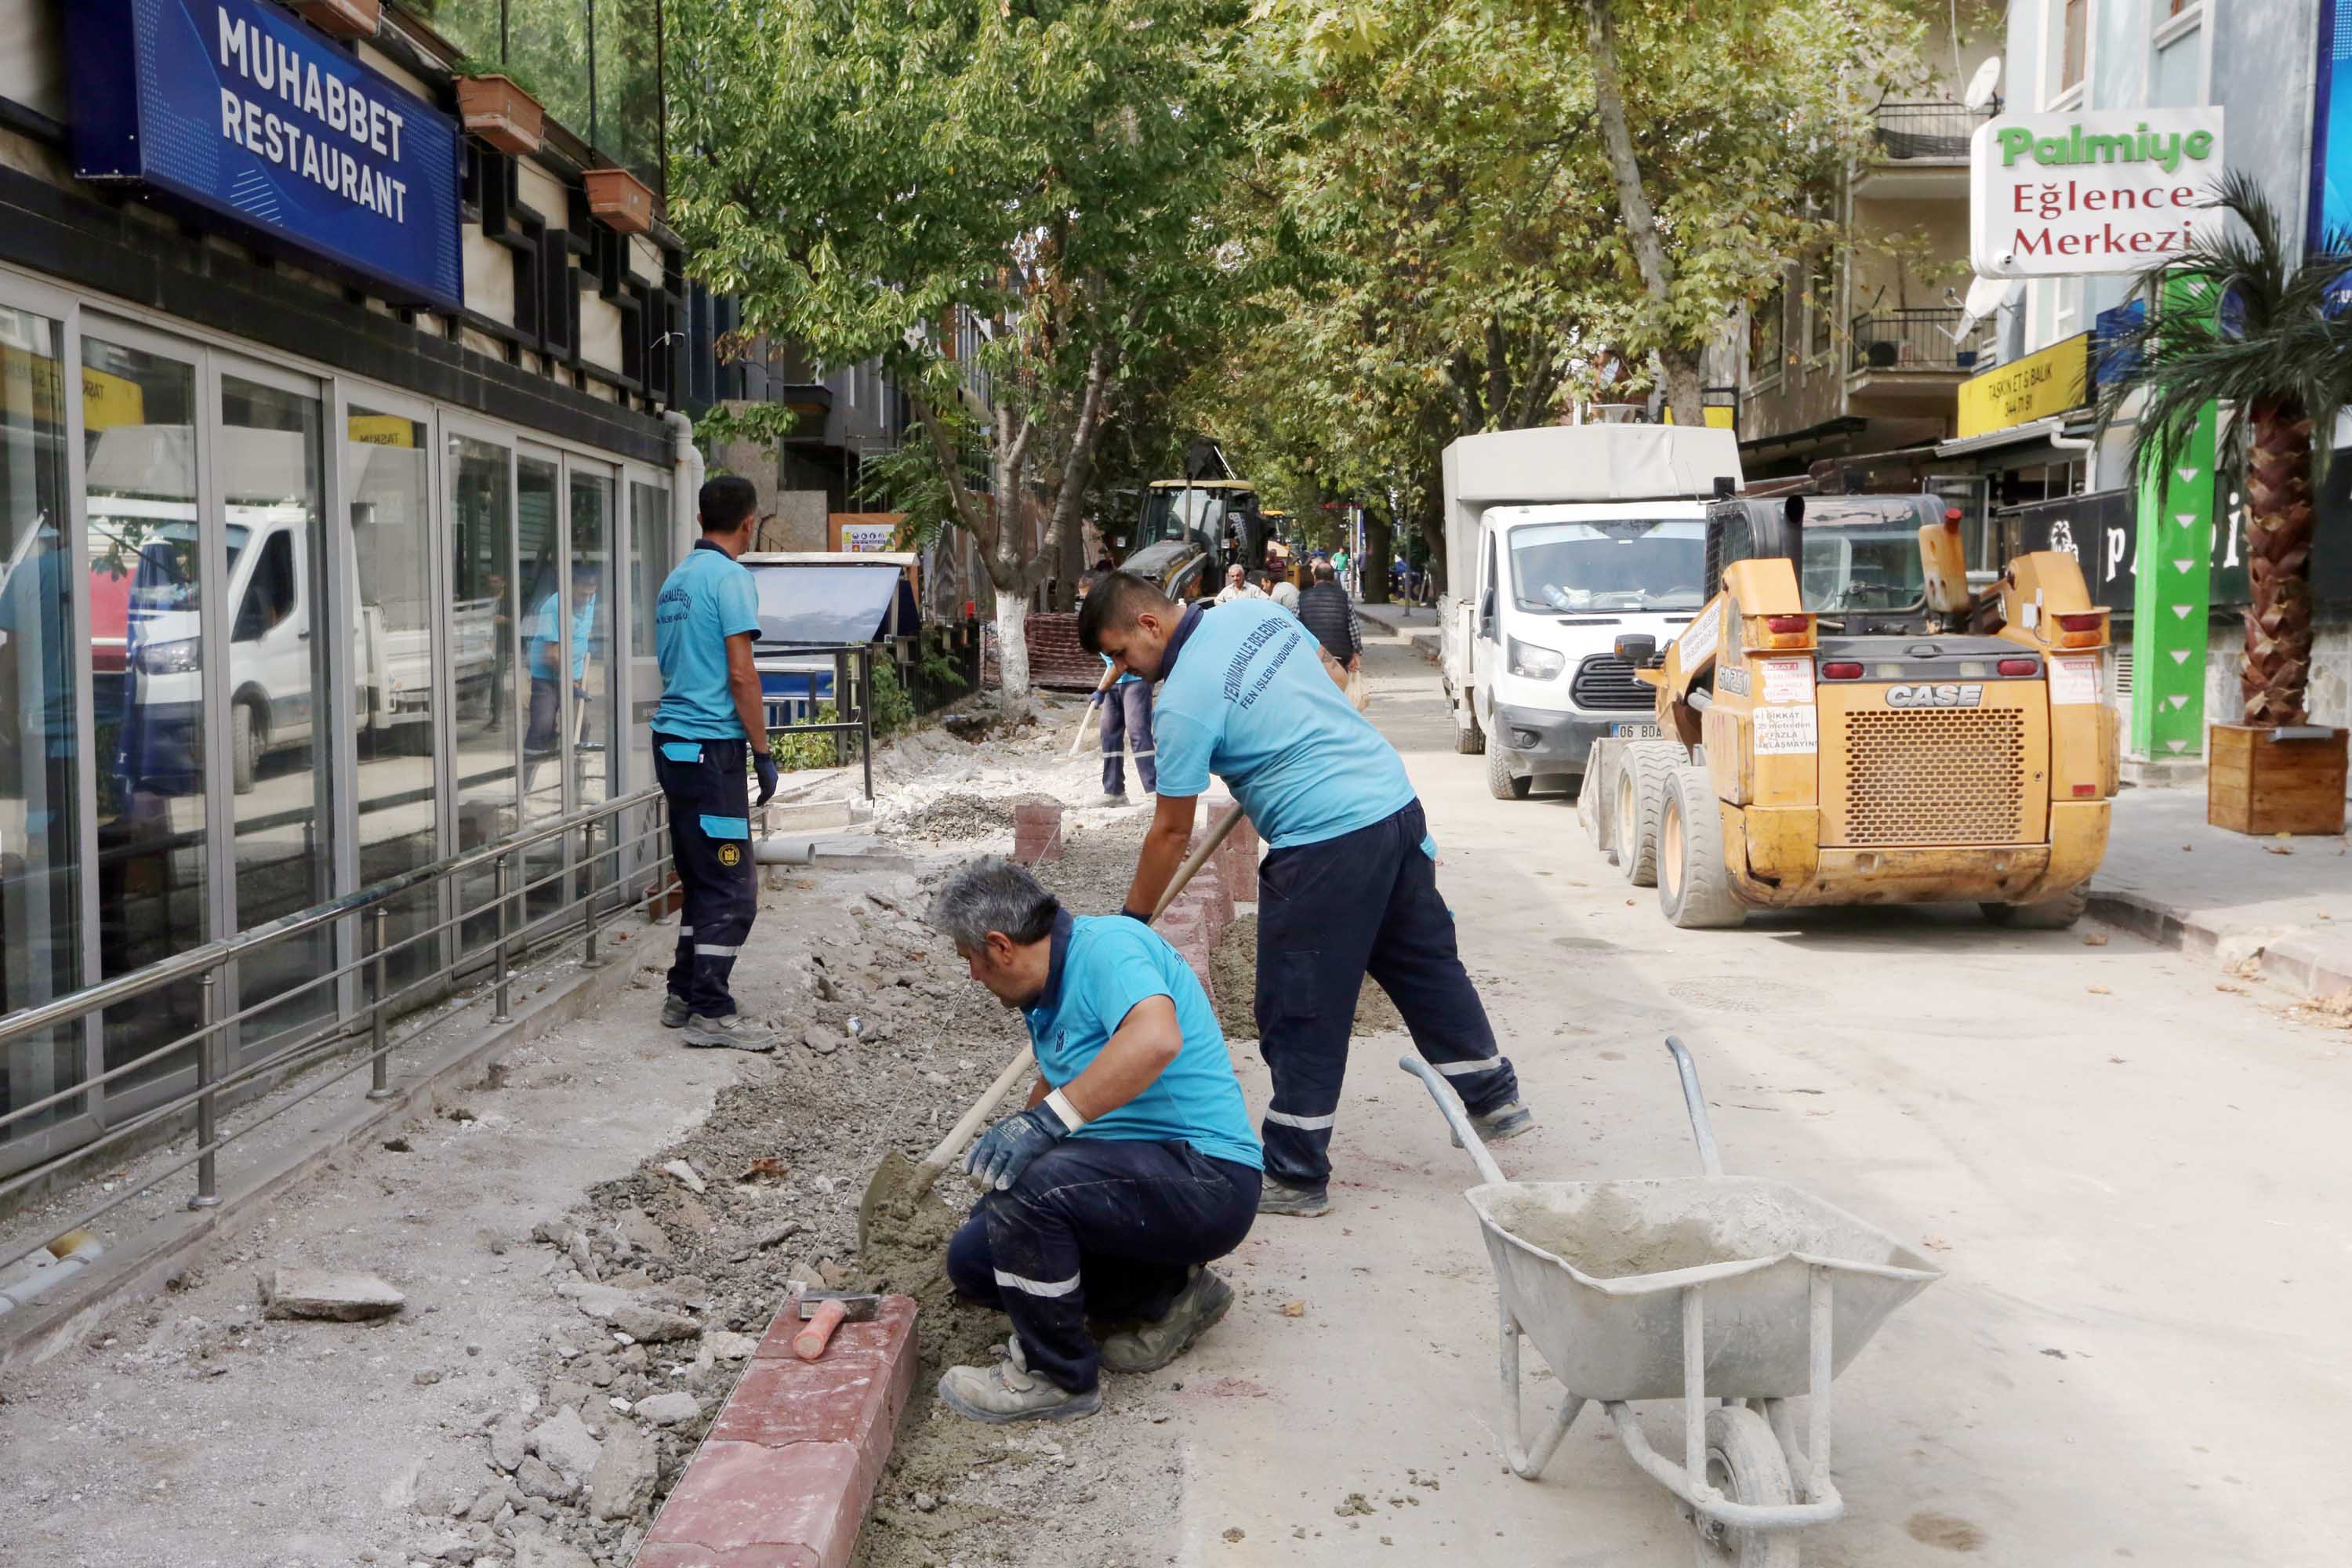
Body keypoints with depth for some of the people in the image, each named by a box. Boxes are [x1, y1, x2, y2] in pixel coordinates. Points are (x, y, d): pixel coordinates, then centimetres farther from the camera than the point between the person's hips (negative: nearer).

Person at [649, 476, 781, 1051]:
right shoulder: (729, 577, -11)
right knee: (732, 887, -5)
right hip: (711, 745, -9)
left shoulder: (676, 579, 16)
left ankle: (684, 994, 21)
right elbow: (740, 673, -16)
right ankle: (710, 1013, -3)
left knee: (703, 879, 16)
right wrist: (763, 751, -11)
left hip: (672, 742, 9)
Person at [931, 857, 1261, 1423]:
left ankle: (1059, 1377, -9)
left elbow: (1156, 1039, -37)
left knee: (1028, 1185, -31)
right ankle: (1168, 1295, 12)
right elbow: (1055, 1084, 33)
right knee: (972, 1259, 5)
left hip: (1206, 1180, -11)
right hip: (1136, 1170, 11)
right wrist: (1006, 1144, 44)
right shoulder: (1051, 990, 14)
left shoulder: (1107, 945, -17)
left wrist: (1046, 1121, -36)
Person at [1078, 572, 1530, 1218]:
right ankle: (1496, 1099, 37)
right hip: (1397, 801, 9)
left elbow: (1172, 832, -9)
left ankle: (1296, 1176, 12)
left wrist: (1131, 920, 3)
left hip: (1326, 844, -9)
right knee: (1426, 961, 23)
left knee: (1300, 1017, 3)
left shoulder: (1183, 702, -14)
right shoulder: (1255, 613, 7)